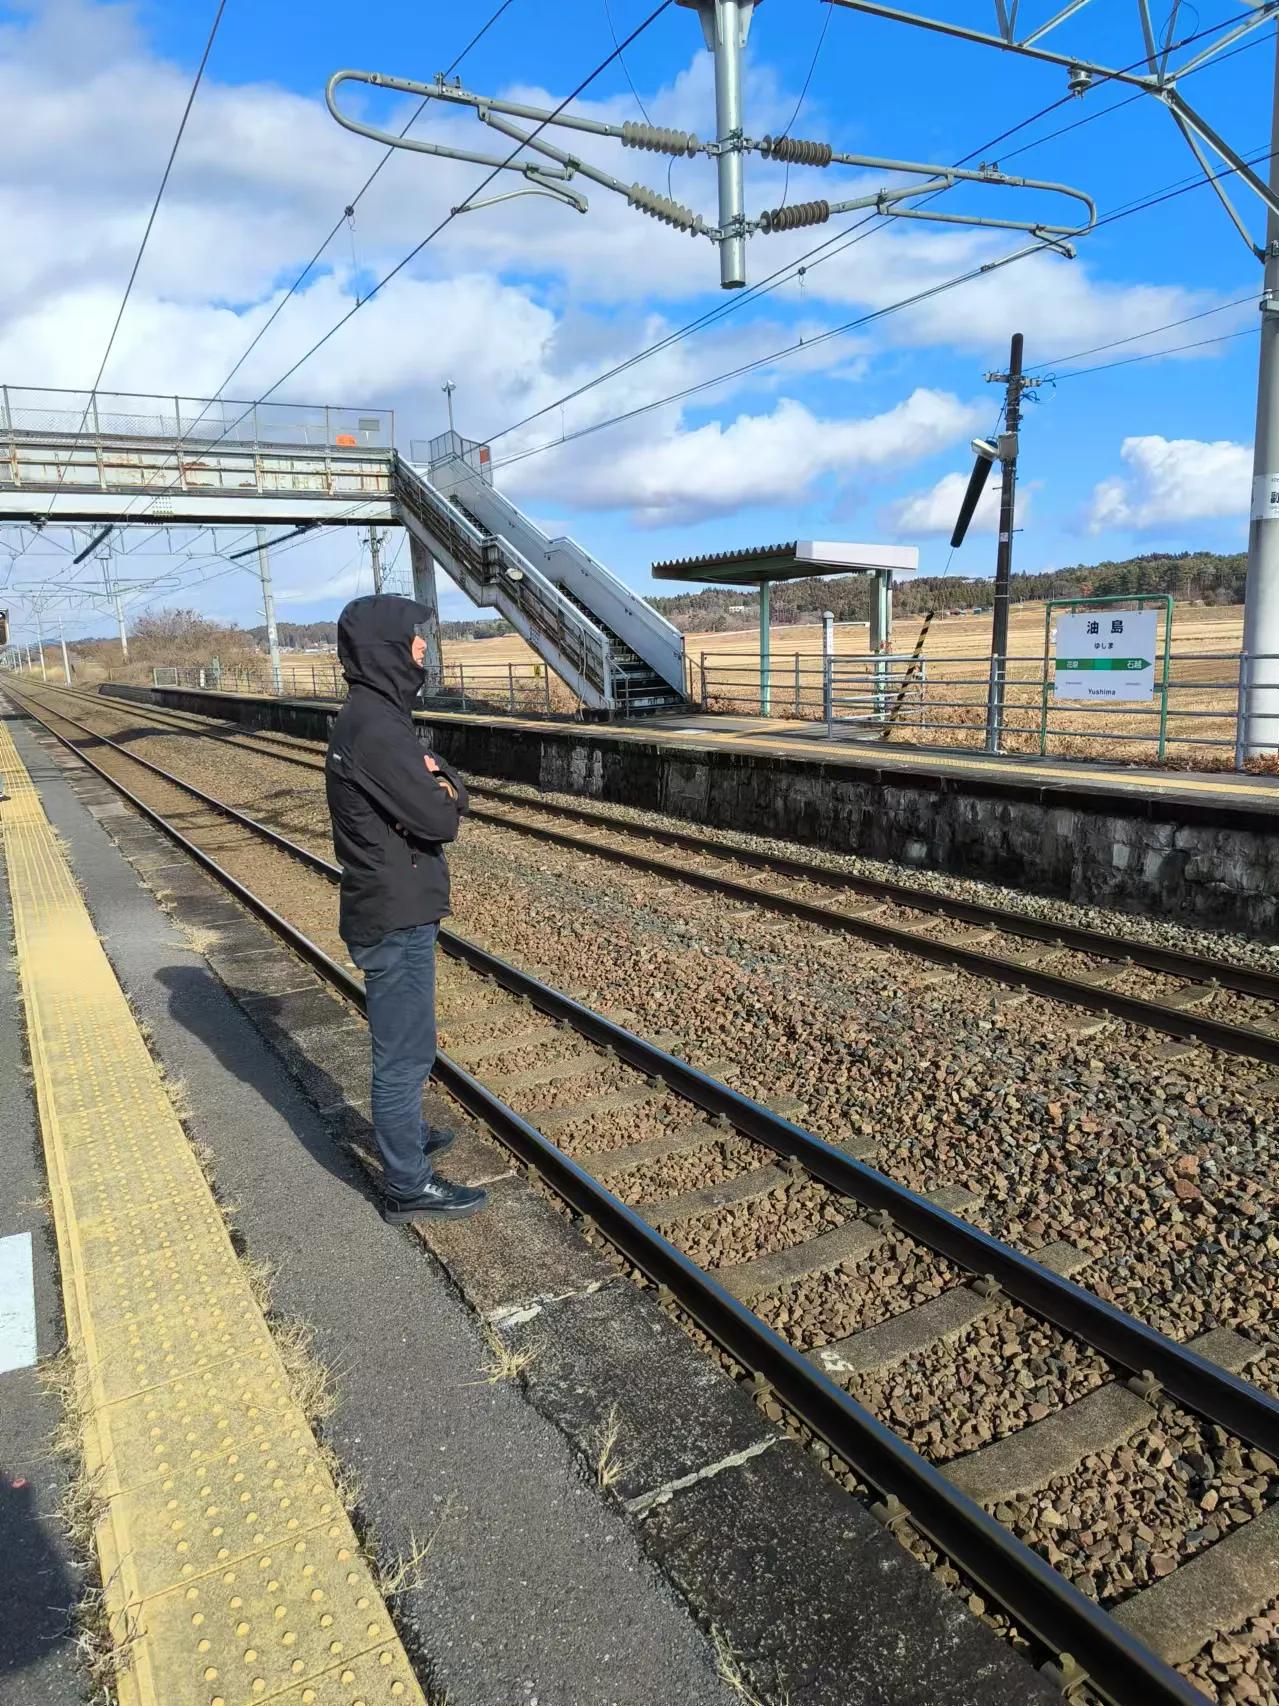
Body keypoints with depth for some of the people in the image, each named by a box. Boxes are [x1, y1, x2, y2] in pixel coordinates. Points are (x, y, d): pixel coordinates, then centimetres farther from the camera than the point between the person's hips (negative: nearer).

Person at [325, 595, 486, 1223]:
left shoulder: (375, 716, 10)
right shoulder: (375, 728, -23)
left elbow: (453, 791, 10)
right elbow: (440, 821, -25)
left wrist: (438, 780, -12)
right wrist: (442, 795, -4)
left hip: (395, 910, 10)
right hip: (397, 918, -10)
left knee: (402, 1042, 26)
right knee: (405, 1052, 2)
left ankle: (402, 1132, 45)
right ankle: (407, 1184, 16)